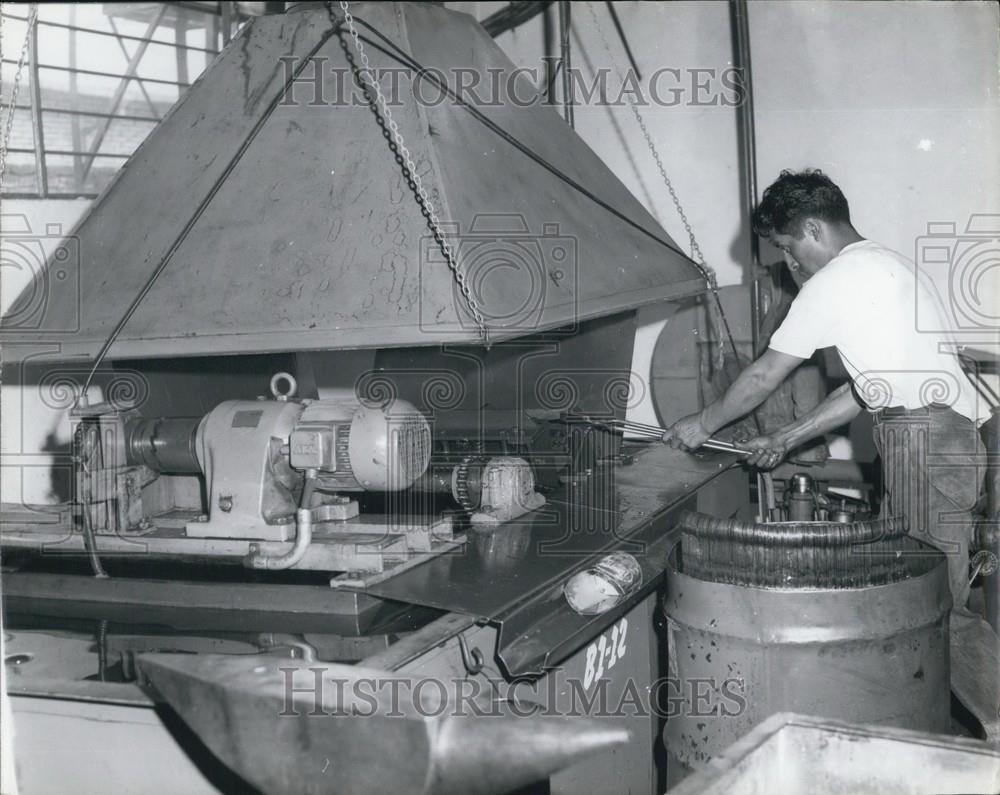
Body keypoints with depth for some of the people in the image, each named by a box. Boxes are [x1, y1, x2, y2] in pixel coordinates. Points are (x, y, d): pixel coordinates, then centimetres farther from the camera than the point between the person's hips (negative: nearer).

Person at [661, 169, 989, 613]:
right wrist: (785, 440, 23)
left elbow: (763, 377, -2)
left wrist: (703, 425, 13)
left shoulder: (835, 281, -7)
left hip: (923, 438, -9)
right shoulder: (881, 264, 22)